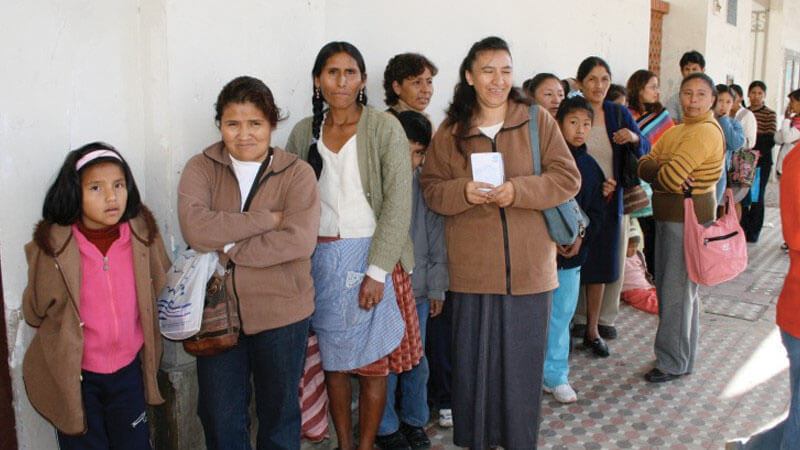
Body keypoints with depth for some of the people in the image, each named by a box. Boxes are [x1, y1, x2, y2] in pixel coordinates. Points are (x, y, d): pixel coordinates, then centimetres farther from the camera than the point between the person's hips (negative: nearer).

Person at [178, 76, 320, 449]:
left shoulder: (297, 173, -5)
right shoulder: (200, 168, -1)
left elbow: (298, 241, -19)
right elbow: (195, 228, -19)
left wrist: (226, 250, -17)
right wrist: (268, 219, -19)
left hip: (281, 313, -1)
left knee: (279, 412, 17)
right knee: (220, 419, 15)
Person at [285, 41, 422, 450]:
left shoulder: (384, 128, -5)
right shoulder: (304, 132, 7)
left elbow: (398, 203, -10)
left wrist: (377, 271, -15)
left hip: (372, 255, -3)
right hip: (321, 259, 3)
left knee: (373, 362, 4)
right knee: (333, 358, 11)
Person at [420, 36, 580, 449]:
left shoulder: (538, 121, 3)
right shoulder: (450, 131, 6)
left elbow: (568, 178, -2)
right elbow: (431, 188, 5)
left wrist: (518, 190, -16)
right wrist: (463, 192, -16)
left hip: (528, 267, 0)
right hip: (471, 268, 1)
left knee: (522, 357, 8)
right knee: (473, 356, 8)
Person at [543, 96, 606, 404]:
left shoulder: (590, 167, 9)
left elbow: (596, 211, 12)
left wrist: (582, 237, -4)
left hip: (573, 252, 5)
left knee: (562, 314, 12)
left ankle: (556, 375, 24)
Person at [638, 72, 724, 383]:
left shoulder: (705, 131, -15)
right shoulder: (677, 130, 16)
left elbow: (670, 176, -25)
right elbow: (645, 164, 5)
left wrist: (657, 174, -3)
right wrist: (663, 175, -15)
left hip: (690, 217, -10)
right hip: (669, 215, 10)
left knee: (676, 290, -2)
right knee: (668, 286, 17)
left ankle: (674, 362, 11)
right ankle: (682, 354, 31)